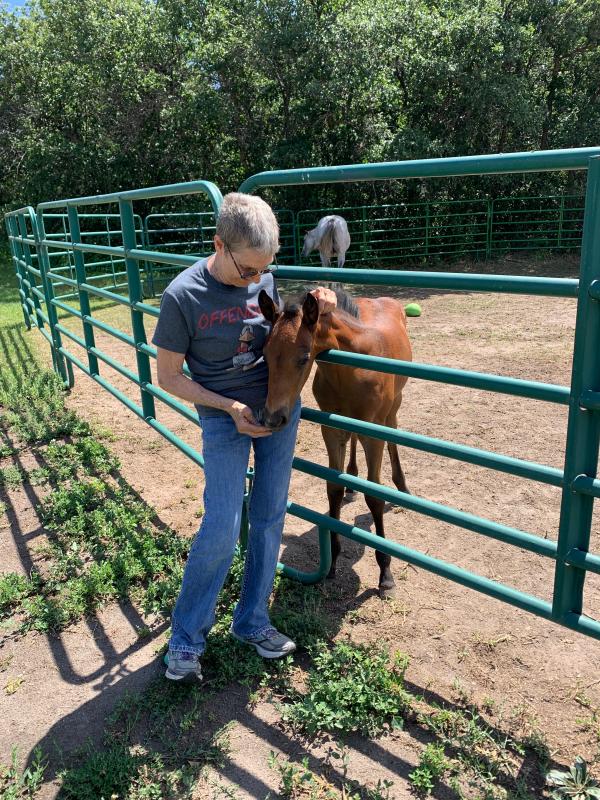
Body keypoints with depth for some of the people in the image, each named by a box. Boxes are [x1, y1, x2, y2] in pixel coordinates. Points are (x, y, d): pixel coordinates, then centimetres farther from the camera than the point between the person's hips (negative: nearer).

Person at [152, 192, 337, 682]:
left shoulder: (265, 280, -4)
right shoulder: (183, 296, -17)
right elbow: (169, 376, -10)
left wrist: (316, 313, -7)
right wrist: (230, 407, -17)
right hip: (224, 418, -4)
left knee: (269, 518, 10)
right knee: (222, 528, -7)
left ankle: (252, 622, 28)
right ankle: (187, 635, 17)